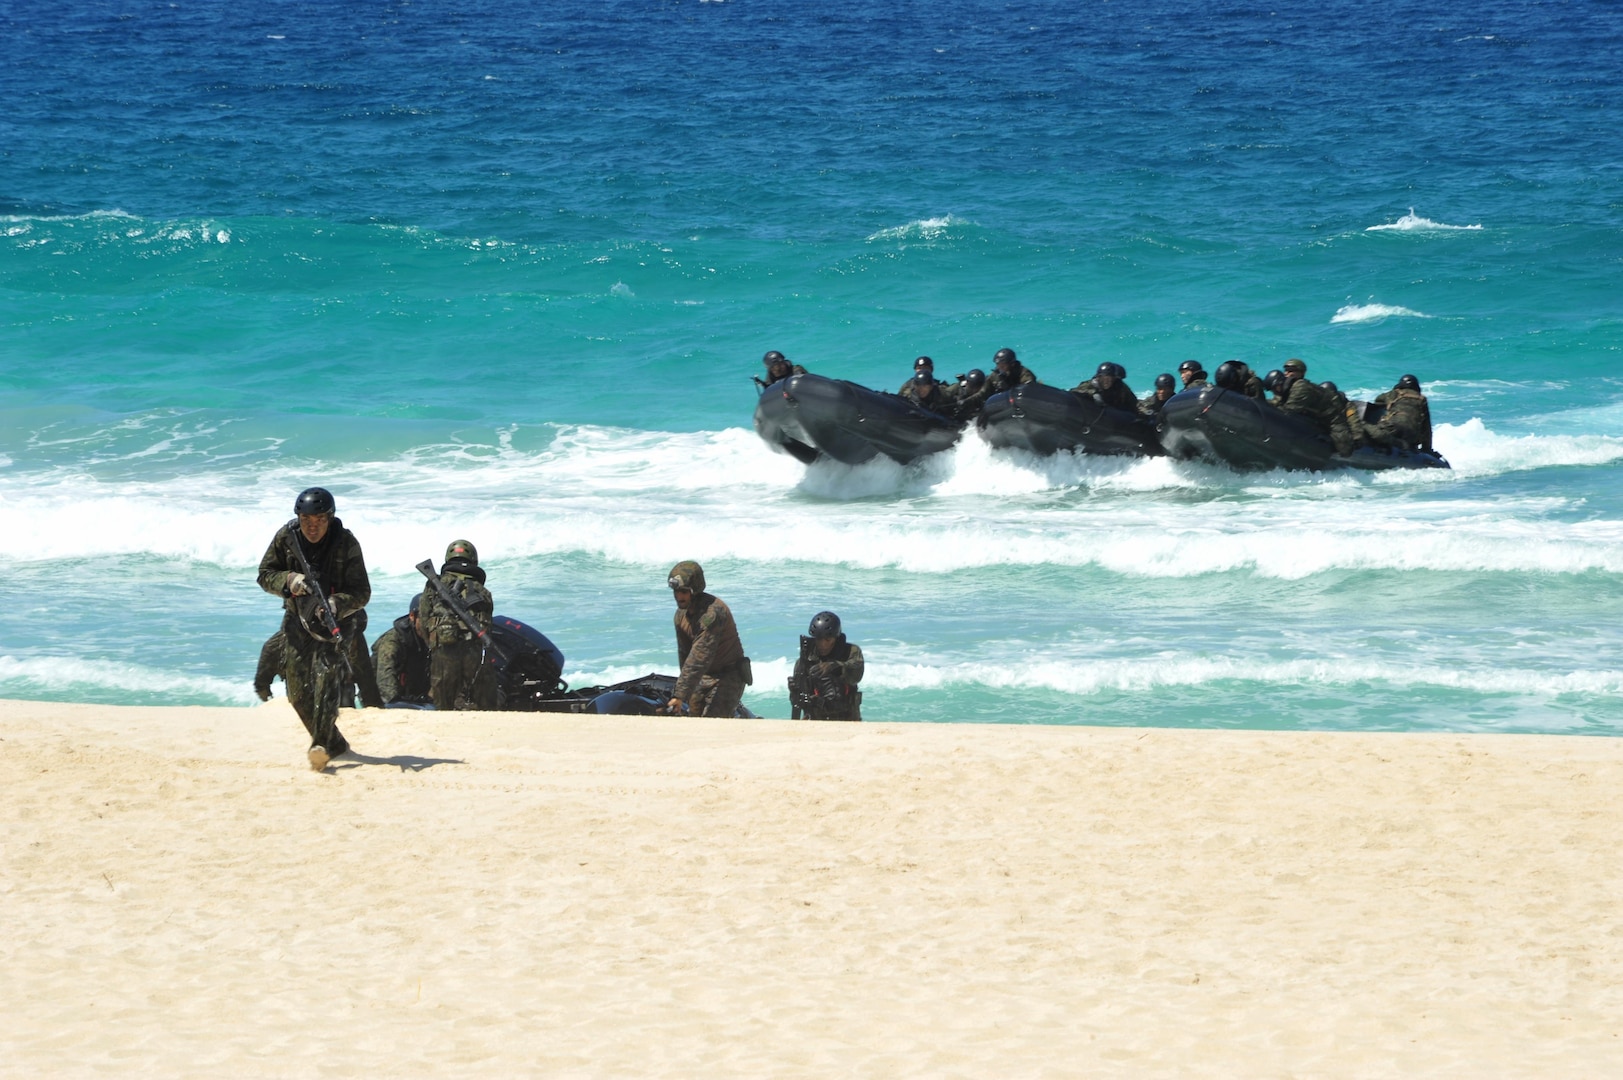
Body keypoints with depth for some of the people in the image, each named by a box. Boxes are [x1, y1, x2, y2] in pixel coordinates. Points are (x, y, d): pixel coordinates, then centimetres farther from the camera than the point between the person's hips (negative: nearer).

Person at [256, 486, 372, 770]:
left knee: (327, 674, -26)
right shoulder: (286, 537, -8)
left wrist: (336, 604, -37)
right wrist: (289, 580, -22)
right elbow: (265, 574, -1)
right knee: (298, 691, 2)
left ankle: (322, 745, -31)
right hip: (298, 618, 4)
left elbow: (361, 593, -16)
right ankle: (334, 742, 21)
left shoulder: (346, 543, -16)